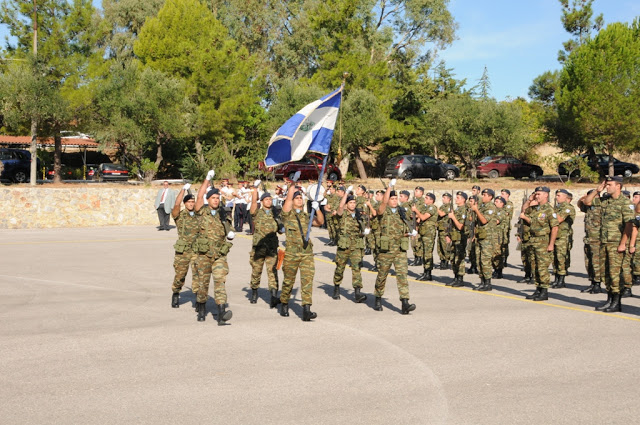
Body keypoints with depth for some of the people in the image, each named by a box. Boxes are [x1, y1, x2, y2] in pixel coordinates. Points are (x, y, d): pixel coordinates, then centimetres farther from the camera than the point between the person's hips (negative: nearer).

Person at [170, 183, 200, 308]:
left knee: (198, 275, -9)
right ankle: (175, 295, 34)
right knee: (179, 276, 10)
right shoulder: (179, 216, 0)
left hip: (197, 250, 1)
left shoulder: (199, 216, 10)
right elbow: (176, 204, -18)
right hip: (182, 251, -1)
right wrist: (184, 189, -17)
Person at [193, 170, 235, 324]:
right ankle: (201, 311, 30)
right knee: (202, 284, 9)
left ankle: (221, 314, -24)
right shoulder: (203, 211, 3)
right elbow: (199, 196, -10)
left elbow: (228, 231, 21)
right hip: (204, 255, 0)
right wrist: (208, 179, -8)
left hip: (220, 255, 0)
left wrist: (231, 235, -1)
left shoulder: (224, 215, 9)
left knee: (220, 281, -14)